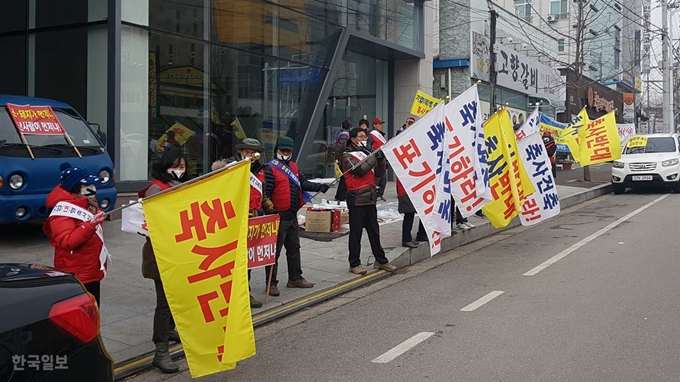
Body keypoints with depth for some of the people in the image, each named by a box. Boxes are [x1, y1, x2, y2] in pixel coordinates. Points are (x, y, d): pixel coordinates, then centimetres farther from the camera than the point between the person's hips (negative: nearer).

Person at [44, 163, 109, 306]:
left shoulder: (87, 204, 12)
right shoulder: (64, 210, -17)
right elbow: (67, 241, -28)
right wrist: (91, 224, -35)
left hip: (91, 271, 10)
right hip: (76, 275, -10)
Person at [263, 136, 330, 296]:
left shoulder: (293, 167, 15)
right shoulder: (270, 169, -11)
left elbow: (303, 183, 8)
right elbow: (266, 192, -17)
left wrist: (318, 187, -8)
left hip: (292, 216, 9)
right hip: (278, 216, -9)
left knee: (294, 248, 18)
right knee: (274, 251, -3)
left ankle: (295, 278, 31)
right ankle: (272, 283, 4)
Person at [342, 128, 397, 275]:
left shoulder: (367, 154, 17)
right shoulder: (348, 156, -4)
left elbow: (379, 173, 13)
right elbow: (359, 169, -21)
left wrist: (381, 159, -3)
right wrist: (374, 157, -17)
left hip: (370, 199, 7)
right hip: (357, 200, -7)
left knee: (374, 231, 14)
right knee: (356, 232, -1)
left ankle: (381, 260, 23)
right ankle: (354, 264, 6)